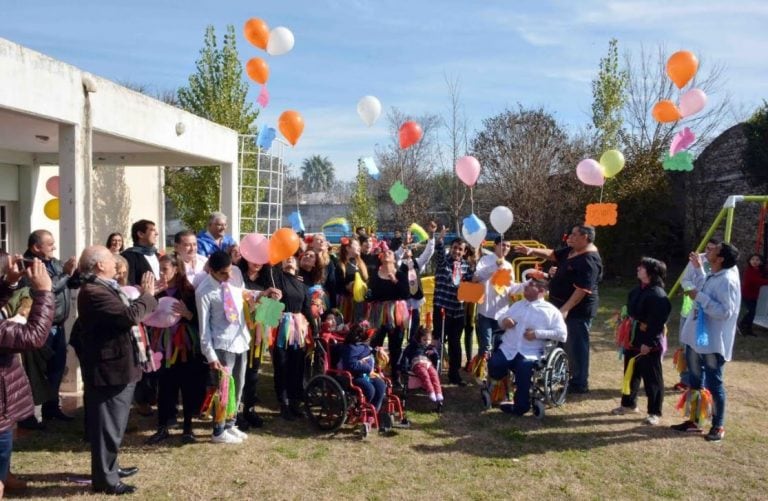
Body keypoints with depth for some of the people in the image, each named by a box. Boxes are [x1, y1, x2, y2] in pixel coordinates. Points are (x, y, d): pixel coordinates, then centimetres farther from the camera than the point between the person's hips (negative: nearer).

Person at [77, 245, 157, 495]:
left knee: (112, 423, 22)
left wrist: (145, 296, 3)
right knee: (108, 425, 1)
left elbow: (125, 313, 14)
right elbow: (130, 315, -30)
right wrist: (147, 295, -15)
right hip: (109, 368, -11)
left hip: (116, 366, 11)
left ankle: (109, 467, 36)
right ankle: (104, 478, 12)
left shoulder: (103, 288, 12)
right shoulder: (94, 292, -23)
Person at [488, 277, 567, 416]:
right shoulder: (518, 304, 23)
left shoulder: (551, 311, 6)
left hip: (531, 353, -4)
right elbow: (501, 316, 26)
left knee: (524, 368, -34)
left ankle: (520, 406, -12)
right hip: (507, 349, 4)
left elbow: (562, 335, -3)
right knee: (493, 366, -25)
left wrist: (537, 333, -12)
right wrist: (503, 320, 1)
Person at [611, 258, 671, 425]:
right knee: (630, 374, 19)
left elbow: (658, 322, -22)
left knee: (652, 379, 3)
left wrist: (649, 343, -22)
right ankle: (629, 404, 34)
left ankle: (654, 412, 14)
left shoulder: (658, 295, -19)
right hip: (633, 341, 9)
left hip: (650, 344, -9)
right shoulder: (637, 290, 9)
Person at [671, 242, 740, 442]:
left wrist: (699, 297, -25)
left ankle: (718, 426, 19)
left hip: (713, 342, -10)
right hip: (697, 338, 10)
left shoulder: (727, 280, -20)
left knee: (714, 384, 4)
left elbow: (725, 311, -27)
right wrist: (698, 268, 22)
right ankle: (694, 420, 29)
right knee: (695, 381, 17)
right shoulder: (713, 277, 8)